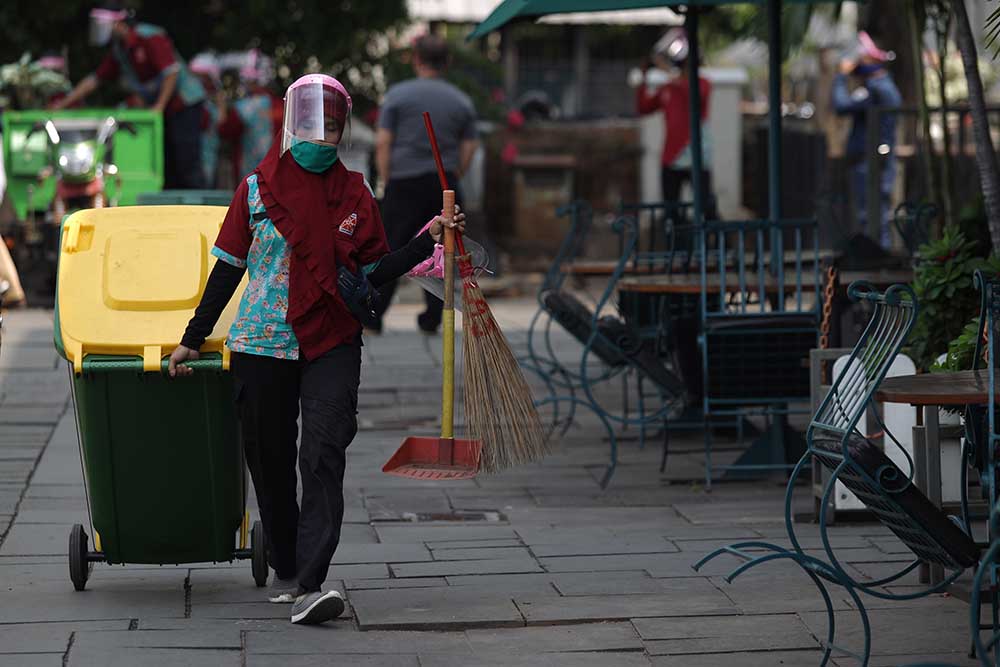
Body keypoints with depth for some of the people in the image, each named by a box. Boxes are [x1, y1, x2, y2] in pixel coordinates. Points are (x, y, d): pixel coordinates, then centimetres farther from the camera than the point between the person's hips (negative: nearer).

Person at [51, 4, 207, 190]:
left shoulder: (151, 38, -16)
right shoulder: (118, 50, 9)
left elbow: (172, 71, -21)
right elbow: (95, 79, 12)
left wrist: (159, 106, -22)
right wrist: (63, 103, 7)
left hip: (183, 102, -9)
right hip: (157, 108, 9)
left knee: (187, 164, -12)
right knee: (166, 163, 8)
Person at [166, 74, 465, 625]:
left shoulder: (355, 193, 7)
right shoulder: (257, 189, 3)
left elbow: (372, 272, 10)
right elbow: (227, 269, 7)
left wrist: (427, 241, -2)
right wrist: (193, 340, 7)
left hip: (333, 345, -1)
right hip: (262, 345, 1)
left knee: (324, 458, -15)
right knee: (271, 462, 8)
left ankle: (309, 587, -22)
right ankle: (285, 571, 26)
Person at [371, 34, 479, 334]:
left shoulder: (398, 95, -3)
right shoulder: (462, 101, 7)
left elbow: (382, 142, -7)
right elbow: (469, 149, 6)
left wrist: (386, 181, 0)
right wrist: (451, 180, 14)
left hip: (404, 185, -2)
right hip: (445, 184, 3)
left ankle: (373, 318, -1)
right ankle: (432, 319, 4)